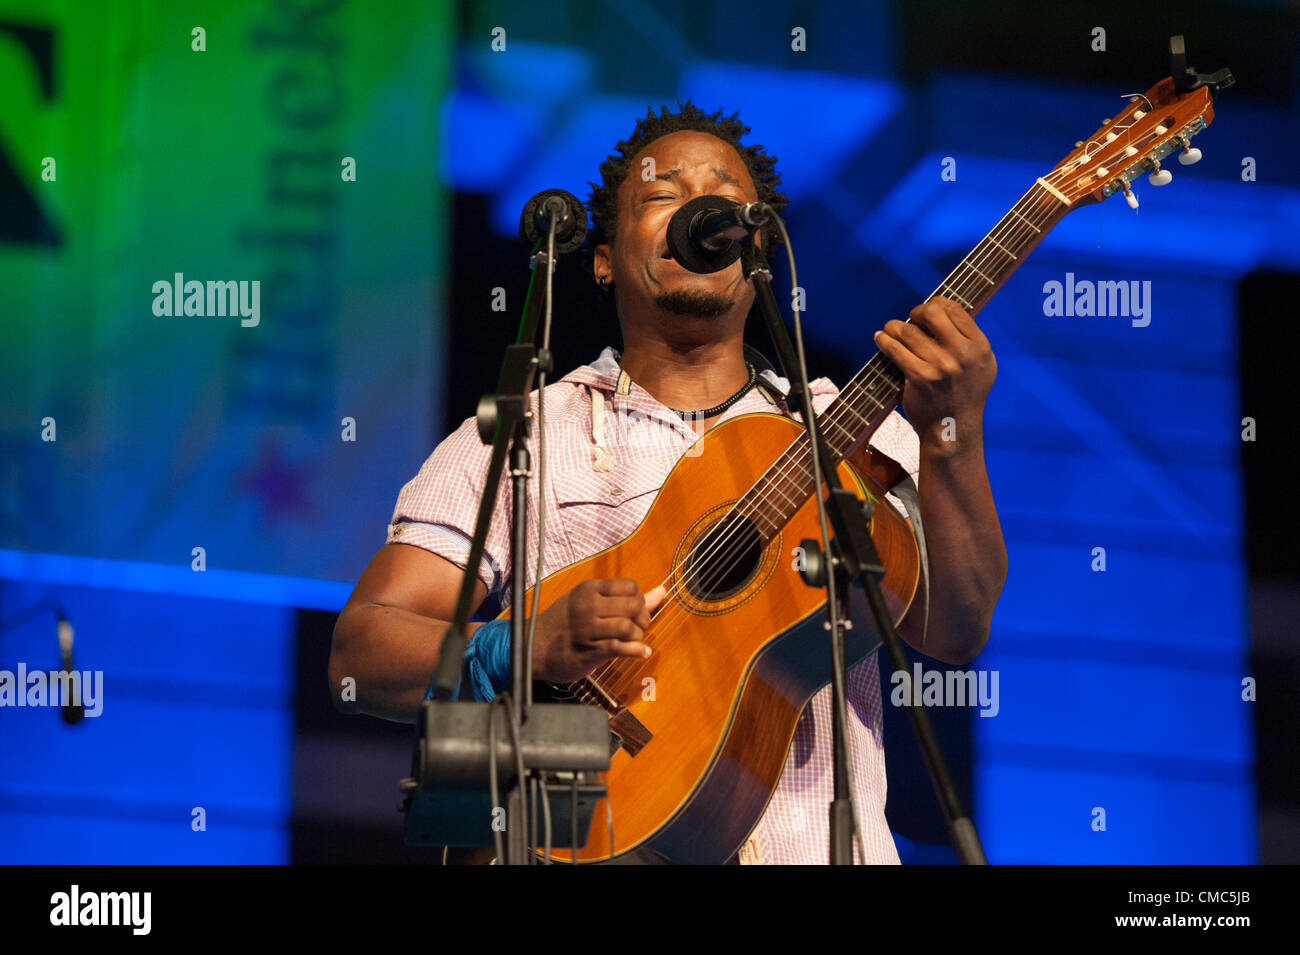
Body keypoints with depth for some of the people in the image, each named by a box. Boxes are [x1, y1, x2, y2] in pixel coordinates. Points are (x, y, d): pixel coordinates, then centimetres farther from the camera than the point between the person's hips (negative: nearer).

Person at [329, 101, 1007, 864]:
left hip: (820, 844, 1)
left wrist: (952, 438, -15)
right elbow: (361, 653, 1)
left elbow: (953, 631, 0)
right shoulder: (516, 442, 10)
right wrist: (523, 650, -17)